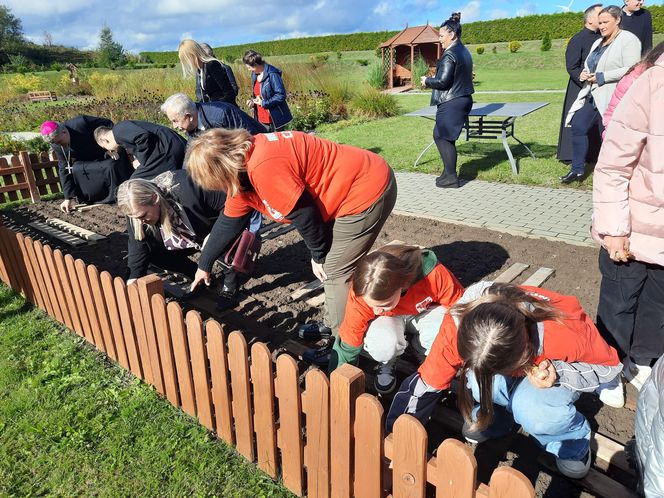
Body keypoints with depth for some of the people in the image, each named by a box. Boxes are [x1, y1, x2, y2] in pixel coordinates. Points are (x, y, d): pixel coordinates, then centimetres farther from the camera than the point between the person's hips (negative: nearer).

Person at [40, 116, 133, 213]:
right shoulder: (56, 145, -14)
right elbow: (64, 169, -10)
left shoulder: (81, 123, -30)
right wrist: (69, 198, -14)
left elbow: (108, 124, -18)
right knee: (75, 170, -23)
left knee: (112, 166, -34)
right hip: (88, 162, 4)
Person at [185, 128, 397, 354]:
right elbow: (228, 222, 17)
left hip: (367, 192, -9)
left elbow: (304, 215, -21)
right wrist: (204, 265, 27)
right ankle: (335, 326, 34)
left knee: (334, 271, -2)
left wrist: (318, 256, -3)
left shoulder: (264, 168, -27)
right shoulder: (242, 168, 6)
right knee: (334, 266, 17)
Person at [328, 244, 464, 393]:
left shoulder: (433, 274, -37)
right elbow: (347, 346, -22)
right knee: (382, 345, -35)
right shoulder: (360, 296, -33)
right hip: (387, 319, 0)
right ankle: (387, 363, 2)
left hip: (426, 312, 1)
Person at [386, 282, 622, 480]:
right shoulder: (458, 324, -34)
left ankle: (573, 443, 1)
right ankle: (492, 415, 2)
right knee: (477, 378, -32)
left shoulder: (565, 330, -40)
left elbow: (609, 366, -18)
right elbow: (427, 382, -24)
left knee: (531, 408, -33)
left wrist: (558, 372, -36)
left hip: (556, 365, -2)